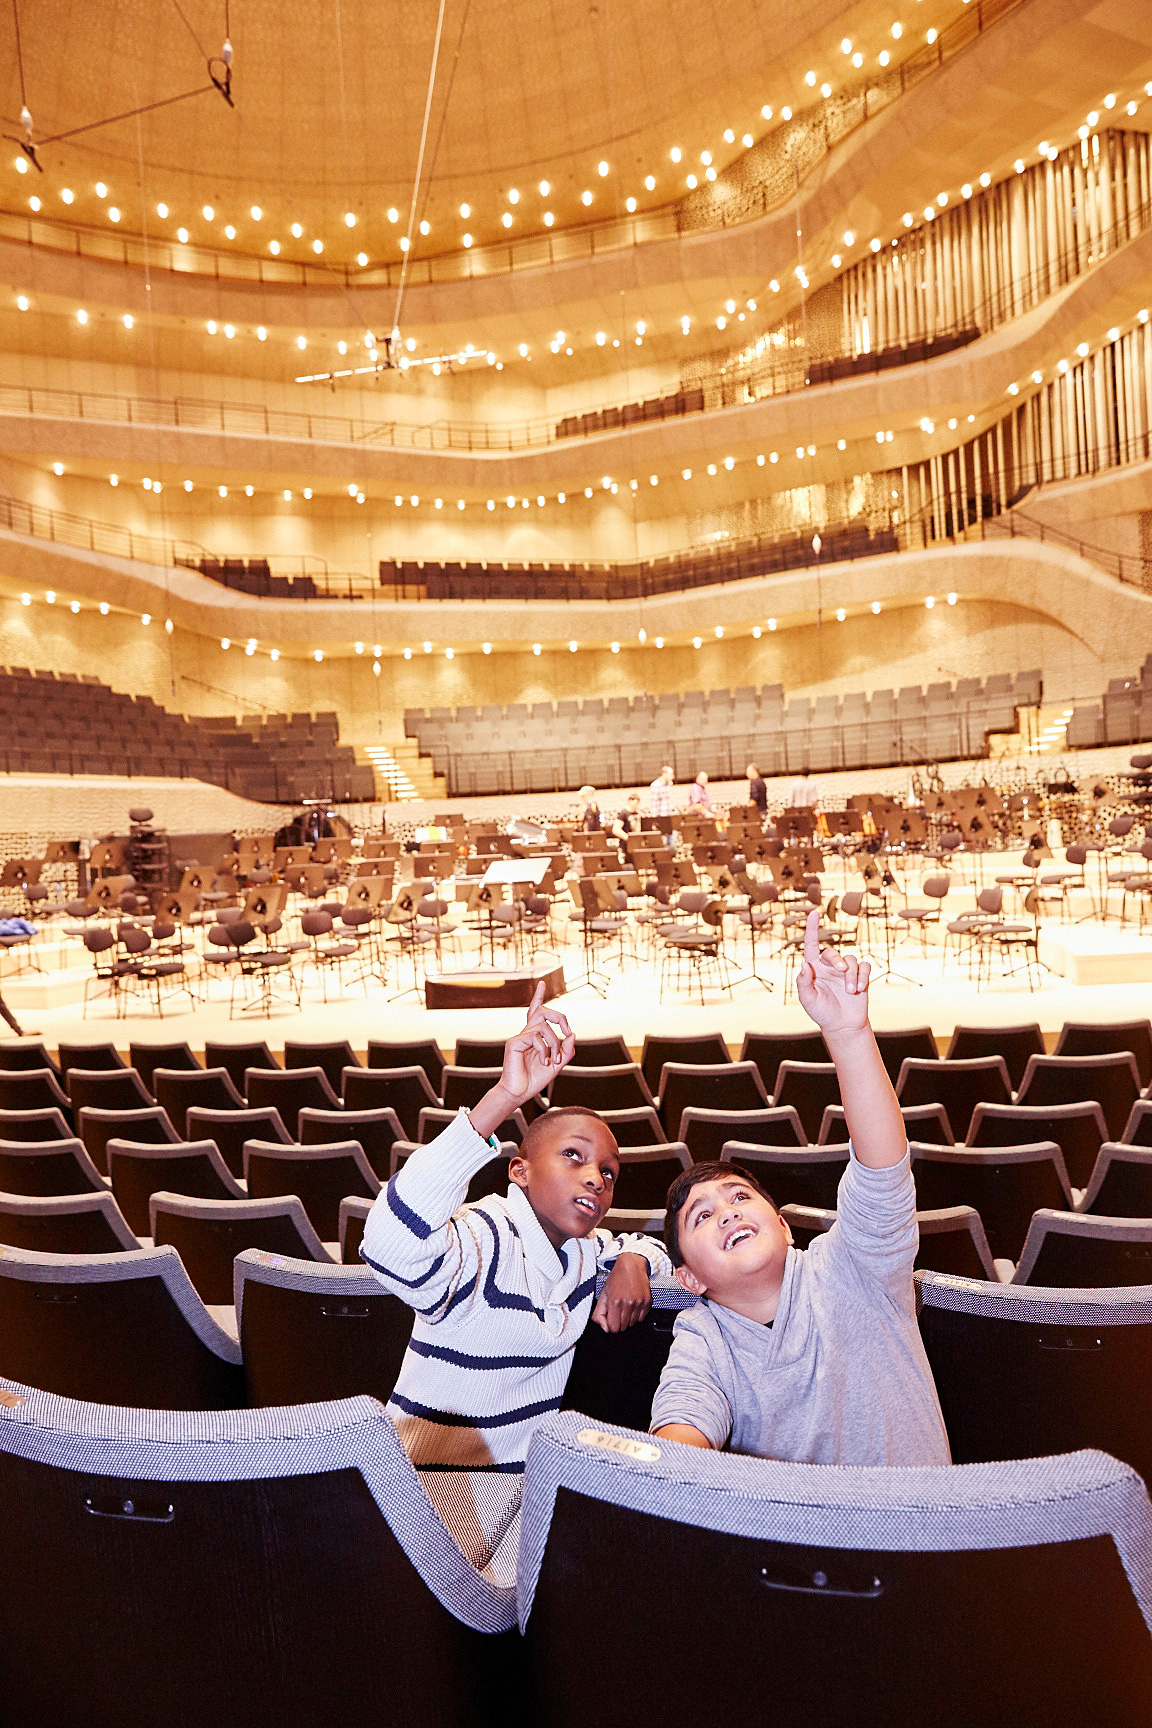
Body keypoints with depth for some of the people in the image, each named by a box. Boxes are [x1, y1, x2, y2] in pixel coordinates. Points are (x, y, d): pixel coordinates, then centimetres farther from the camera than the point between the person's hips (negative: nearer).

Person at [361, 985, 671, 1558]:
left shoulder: (581, 1248, 5)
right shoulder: (483, 1241, -23)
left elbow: (643, 1244, 26)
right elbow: (391, 1247, -46)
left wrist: (633, 1263, -2)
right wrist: (503, 1098, -52)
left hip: (523, 1475, 8)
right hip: (438, 1478, -7)